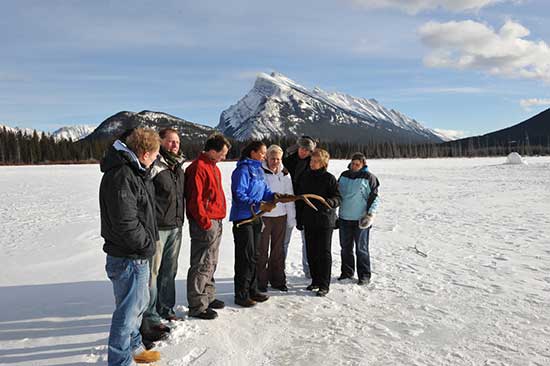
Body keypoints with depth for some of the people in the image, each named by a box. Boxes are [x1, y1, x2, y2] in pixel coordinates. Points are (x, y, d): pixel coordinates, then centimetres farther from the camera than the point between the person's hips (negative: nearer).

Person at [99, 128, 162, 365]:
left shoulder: (134, 171, 11)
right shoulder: (120, 176, -23)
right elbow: (125, 223, -27)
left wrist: (148, 241, 6)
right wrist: (147, 245, -14)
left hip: (138, 255, 11)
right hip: (128, 258, -11)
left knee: (139, 302, 24)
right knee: (128, 309, 3)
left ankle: (133, 347, 42)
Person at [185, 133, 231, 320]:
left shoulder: (213, 167, 16)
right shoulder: (198, 168, -15)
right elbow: (195, 199, -21)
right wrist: (205, 222, -18)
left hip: (216, 222, 10)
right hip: (205, 224, -10)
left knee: (211, 263, 19)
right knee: (202, 266, -2)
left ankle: (208, 297, 32)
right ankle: (197, 306, 8)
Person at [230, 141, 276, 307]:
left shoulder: (259, 170, 13)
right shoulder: (243, 170, -14)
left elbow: (265, 191, 14)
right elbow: (239, 195, -20)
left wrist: (275, 196, -5)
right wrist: (258, 205, -27)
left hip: (255, 218, 9)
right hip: (243, 218, -9)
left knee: (253, 255, 16)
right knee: (245, 257, -3)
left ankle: (252, 290, 29)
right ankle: (241, 295, 9)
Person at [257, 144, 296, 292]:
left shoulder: (285, 174, 6)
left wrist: (291, 218, 8)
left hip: (281, 216, 4)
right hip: (263, 216, -4)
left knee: (278, 250, 13)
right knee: (262, 251, 3)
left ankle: (277, 280, 25)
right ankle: (261, 281, 15)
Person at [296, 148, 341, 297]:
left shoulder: (329, 178, -7)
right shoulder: (306, 177, 7)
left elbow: (338, 197, -7)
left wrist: (329, 202, -30)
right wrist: (299, 218, 10)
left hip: (325, 220, -5)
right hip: (309, 220, 5)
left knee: (324, 252, 0)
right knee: (311, 252, 11)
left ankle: (324, 285, 9)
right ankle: (315, 280, 26)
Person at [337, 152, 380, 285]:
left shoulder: (369, 177, -5)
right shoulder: (344, 175, 9)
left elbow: (374, 197, -5)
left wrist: (370, 214, -12)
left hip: (360, 220, -5)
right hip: (344, 218, 5)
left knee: (361, 249, 2)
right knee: (345, 247, 13)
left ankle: (364, 275, 13)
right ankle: (347, 272, 27)